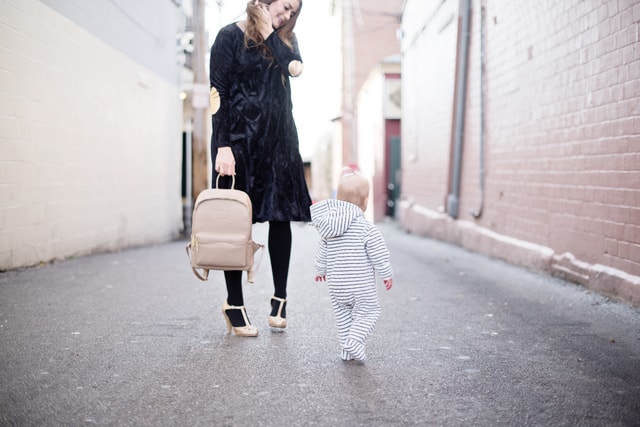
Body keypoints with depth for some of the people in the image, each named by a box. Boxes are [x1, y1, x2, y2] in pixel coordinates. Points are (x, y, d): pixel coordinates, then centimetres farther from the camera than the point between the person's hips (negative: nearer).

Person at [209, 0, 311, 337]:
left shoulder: (284, 39, 14)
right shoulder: (231, 36, -1)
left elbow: (295, 67, -8)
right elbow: (218, 94, -7)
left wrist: (268, 29, -4)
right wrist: (223, 146, -15)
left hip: (279, 141, 5)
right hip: (239, 139, -5)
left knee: (281, 216, 3)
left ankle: (280, 298, 13)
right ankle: (234, 304, 8)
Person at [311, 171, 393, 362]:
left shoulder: (328, 226, 4)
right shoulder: (366, 228, -14)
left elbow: (322, 252, 12)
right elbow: (378, 254, -12)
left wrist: (321, 270, 27)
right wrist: (387, 274, 1)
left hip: (336, 285, 6)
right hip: (361, 285, -6)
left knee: (343, 316, 16)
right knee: (368, 312, 6)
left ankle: (347, 350, 18)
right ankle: (355, 340, -10)